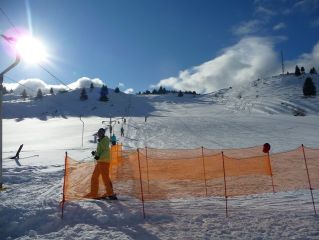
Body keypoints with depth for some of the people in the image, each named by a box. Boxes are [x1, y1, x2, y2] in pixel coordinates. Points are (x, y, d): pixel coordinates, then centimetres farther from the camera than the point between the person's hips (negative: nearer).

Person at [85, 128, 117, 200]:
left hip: (104, 161, -9)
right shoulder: (100, 141, 20)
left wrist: (99, 156, -25)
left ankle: (111, 194, -6)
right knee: (94, 177, 12)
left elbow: (106, 151, -16)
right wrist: (95, 153, 5)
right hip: (99, 162, 9)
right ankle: (93, 193, 20)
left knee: (105, 177, -10)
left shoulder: (105, 139, -6)